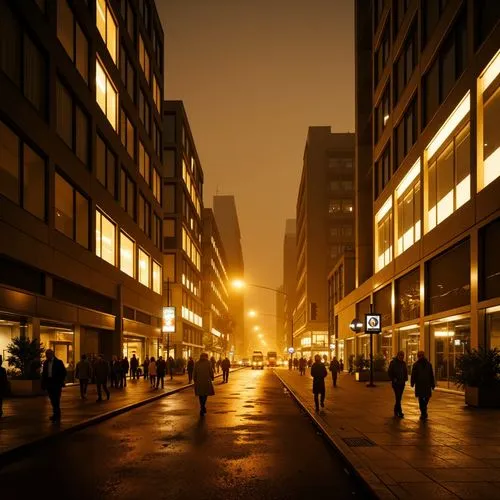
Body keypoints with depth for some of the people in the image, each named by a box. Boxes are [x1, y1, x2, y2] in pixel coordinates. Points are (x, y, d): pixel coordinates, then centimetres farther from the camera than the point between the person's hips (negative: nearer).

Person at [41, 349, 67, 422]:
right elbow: (43, 373, 10)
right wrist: (43, 384, 4)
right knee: (53, 400, 8)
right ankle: (56, 414, 16)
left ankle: (57, 415, -5)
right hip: (49, 384, 5)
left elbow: (63, 373, -3)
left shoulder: (58, 362, -4)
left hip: (56, 384, -5)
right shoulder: (45, 362, 9)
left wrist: (60, 382, -9)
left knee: (56, 400, -8)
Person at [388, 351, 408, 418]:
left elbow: (406, 372, 20)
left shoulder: (403, 363, 11)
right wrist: (393, 379, -12)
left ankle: (396, 411, 22)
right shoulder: (393, 362, -6)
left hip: (402, 383, 6)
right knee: (398, 397, -12)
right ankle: (399, 412, -13)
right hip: (396, 383, -6)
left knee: (399, 398, 10)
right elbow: (389, 372, -6)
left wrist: (405, 379, 6)